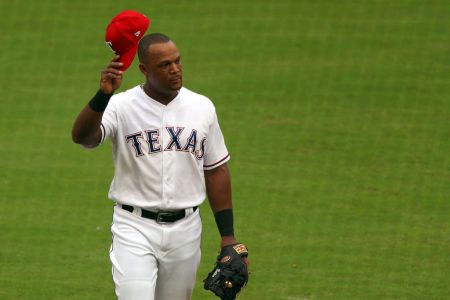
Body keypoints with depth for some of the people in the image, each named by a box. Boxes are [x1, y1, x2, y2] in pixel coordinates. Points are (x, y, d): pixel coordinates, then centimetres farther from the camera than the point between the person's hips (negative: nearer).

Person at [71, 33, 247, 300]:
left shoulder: (202, 107, 4)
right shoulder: (121, 106, -8)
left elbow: (216, 170, 10)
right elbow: (82, 136, -26)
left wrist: (228, 235, 7)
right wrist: (103, 94, -43)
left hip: (185, 229, 4)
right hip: (135, 228, -4)